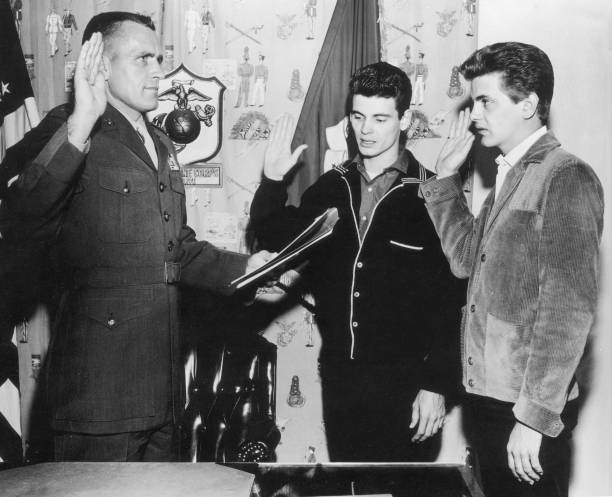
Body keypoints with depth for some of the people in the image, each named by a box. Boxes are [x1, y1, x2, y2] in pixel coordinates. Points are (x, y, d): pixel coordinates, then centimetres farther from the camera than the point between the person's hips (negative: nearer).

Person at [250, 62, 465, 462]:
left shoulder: (430, 197, -8)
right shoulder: (331, 188, 6)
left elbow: (452, 300, -9)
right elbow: (276, 240, 10)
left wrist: (437, 384, -11)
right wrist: (273, 180, -5)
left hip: (404, 383, -4)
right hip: (339, 378, 4)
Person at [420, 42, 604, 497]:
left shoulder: (567, 178, -15)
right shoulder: (510, 176, 10)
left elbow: (569, 309, -19)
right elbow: (467, 259, 13)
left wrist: (535, 416, -20)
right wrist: (446, 176, 7)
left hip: (528, 407, -8)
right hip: (489, 392, 8)